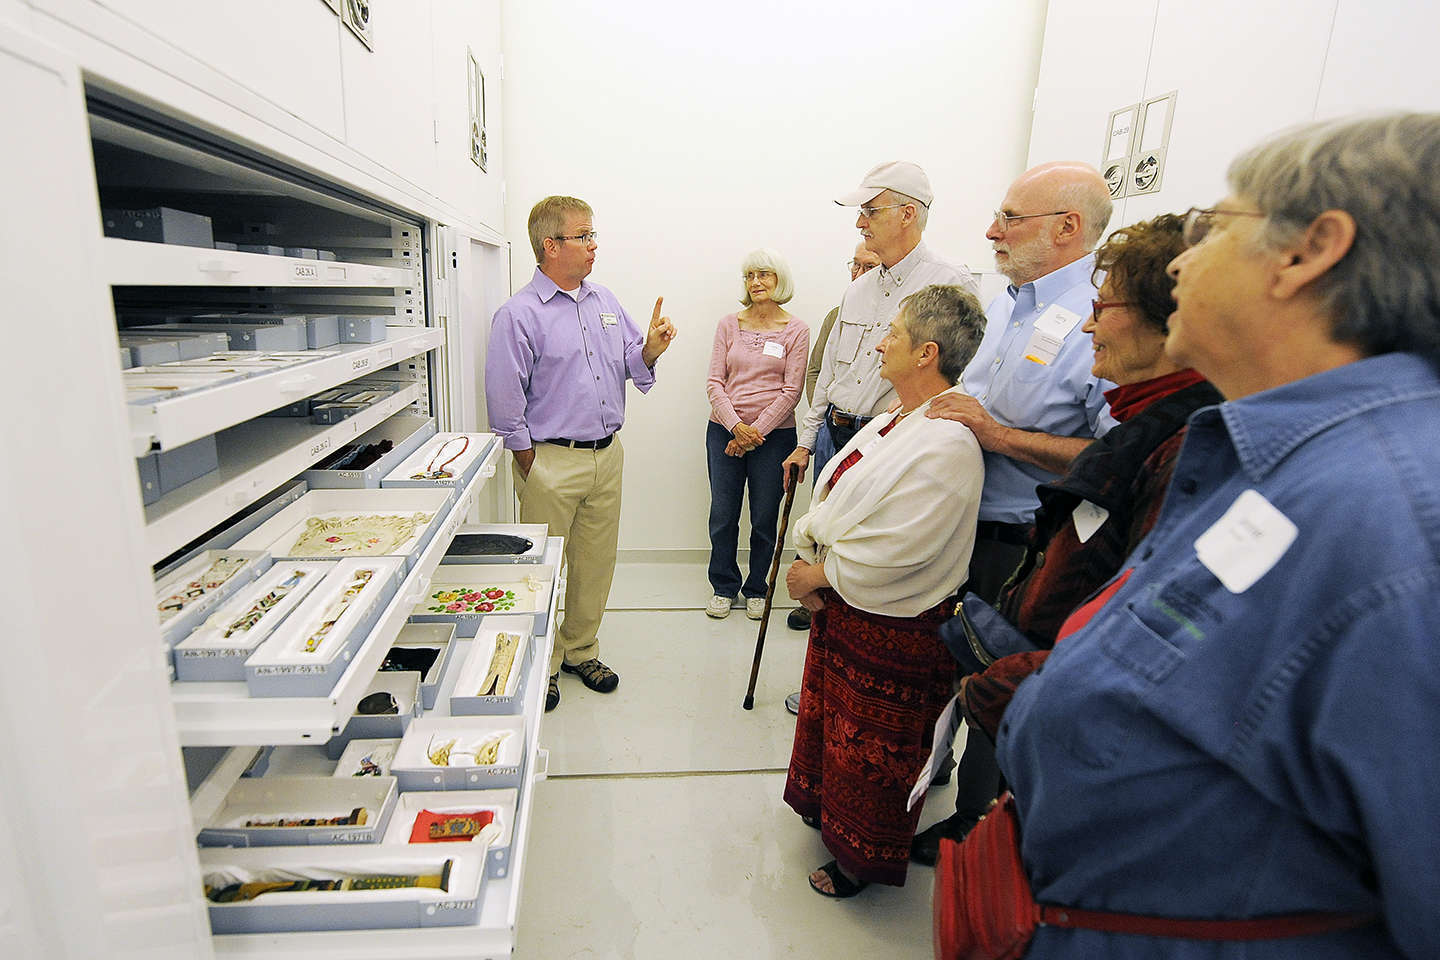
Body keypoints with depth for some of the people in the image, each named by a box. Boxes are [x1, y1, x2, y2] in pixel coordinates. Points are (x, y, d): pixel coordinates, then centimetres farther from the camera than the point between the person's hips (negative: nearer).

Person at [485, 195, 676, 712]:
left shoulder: (605, 301, 11)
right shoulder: (519, 314, -9)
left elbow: (631, 364, 15)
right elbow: (505, 400, -10)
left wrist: (650, 349, -7)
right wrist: (532, 468, -8)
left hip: (607, 454, 6)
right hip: (550, 460, -6)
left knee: (596, 562, 15)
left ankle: (581, 650, 34)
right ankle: (542, 664, 25)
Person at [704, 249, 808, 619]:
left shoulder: (796, 330, 1)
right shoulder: (729, 324, 6)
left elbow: (791, 391, -4)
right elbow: (715, 382, 2)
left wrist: (756, 430, -11)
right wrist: (736, 425, -12)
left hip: (774, 433, -1)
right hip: (725, 430, 2)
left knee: (765, 518, 6)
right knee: (722, 515, 6)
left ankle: (756, 589, 26)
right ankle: (724, 587, 25)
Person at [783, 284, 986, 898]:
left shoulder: (947, 445, -27)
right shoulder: (896, 420, 4)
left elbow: (891, 553, -28)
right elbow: (837, 497, 8)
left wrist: (820, 575, -15)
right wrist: (808, 558, -5)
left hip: (890, 626, -9)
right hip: (842, 604, 9)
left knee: (871, 745, 14)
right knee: (832, 712, 27)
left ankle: (861, 859, 40)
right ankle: (826, 808, 54)